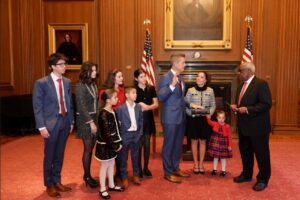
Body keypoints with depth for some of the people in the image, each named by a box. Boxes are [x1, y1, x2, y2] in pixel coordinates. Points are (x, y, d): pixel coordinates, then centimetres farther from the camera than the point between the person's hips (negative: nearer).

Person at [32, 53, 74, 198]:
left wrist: (71, 121, 8)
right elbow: (37, 107, -10)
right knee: (49, 156, 9)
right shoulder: (41, 83, -10)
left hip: (65, 122, 5)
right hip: (51, 123, -4)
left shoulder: (67, 82, 6)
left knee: (59, 155, 16)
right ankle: (49, 185, 26)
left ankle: (57, 181, 32)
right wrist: (42, 126, -14)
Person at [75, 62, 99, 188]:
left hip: (95, 118, 6)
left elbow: (96, 103, 10)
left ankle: (87, 174, 21)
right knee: (87, 149, 1)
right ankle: (87, 177, 15)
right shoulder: (80, 85, -10)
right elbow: (81, 106, -14)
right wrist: (91, 122, -16)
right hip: (85, 120, -6)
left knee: (91, 148, 10)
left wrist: (98, 119, 1)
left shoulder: (93, 84, 9)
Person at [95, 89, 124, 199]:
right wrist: (115, 146, -17)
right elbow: (106, 133, -22)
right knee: (105, 165, 5)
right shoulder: (103, 114, -21)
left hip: (113, 144, 8)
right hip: (105, 145, -8)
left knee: (111, 164, 18)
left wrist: (118, 143, 7)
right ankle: (102, 189, 19)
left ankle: (111, 185, 33)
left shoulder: (113, 112, 5)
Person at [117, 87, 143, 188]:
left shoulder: (138, 107, 2)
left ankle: (136, 175, 29)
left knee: (135, 156, 14)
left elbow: (141, 121, 7)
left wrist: (140, 133, 1)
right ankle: (124, 177, 19)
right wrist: (119, 136, -10)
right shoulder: (120, 108, -10)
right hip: (125, 135, -3)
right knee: (123, 158, 7)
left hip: (136, 135, 4)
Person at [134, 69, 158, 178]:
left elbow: (156, 104, 1)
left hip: (148, 119, 3)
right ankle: (139, 168, 18)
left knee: (147, 144, 10)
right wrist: (139, 106, -17)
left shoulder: (151, 88, 2)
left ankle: (146, 167, 23)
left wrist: (147, 107, -15)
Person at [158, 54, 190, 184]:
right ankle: (168, 173, 16)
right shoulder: (165, 78, -14)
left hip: (181, 116, 8)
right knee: (169, 145, 3)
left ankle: (175, 168, 32)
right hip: (171, 117, -8)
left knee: (178, 144, 17)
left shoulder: (180, 78, 12)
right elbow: (160, 97, -21)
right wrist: (172, 86, -32)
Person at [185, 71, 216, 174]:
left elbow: (213, 105, 5)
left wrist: (209, 113, -12)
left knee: (203, 141, 8)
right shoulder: (190, 90, 0)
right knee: (194, 141, 6)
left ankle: (201, 164, 21)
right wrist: (191, 113, -17)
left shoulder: (210, 91, 3)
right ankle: (195, 164, 19)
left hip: (205, 119, 1)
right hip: (193, 119, -1)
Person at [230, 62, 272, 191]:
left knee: (261, 153, 5)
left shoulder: (261, 84, -15)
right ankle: (247, 174, 36)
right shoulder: (242, 85, 12)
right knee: (245, 151, 18)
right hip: (244, 126, 9)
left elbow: (267, 104, -21)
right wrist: (236, 106, 1)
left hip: (258, 127, -9)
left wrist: (247, 110, -24)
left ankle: (263, 180, 20)